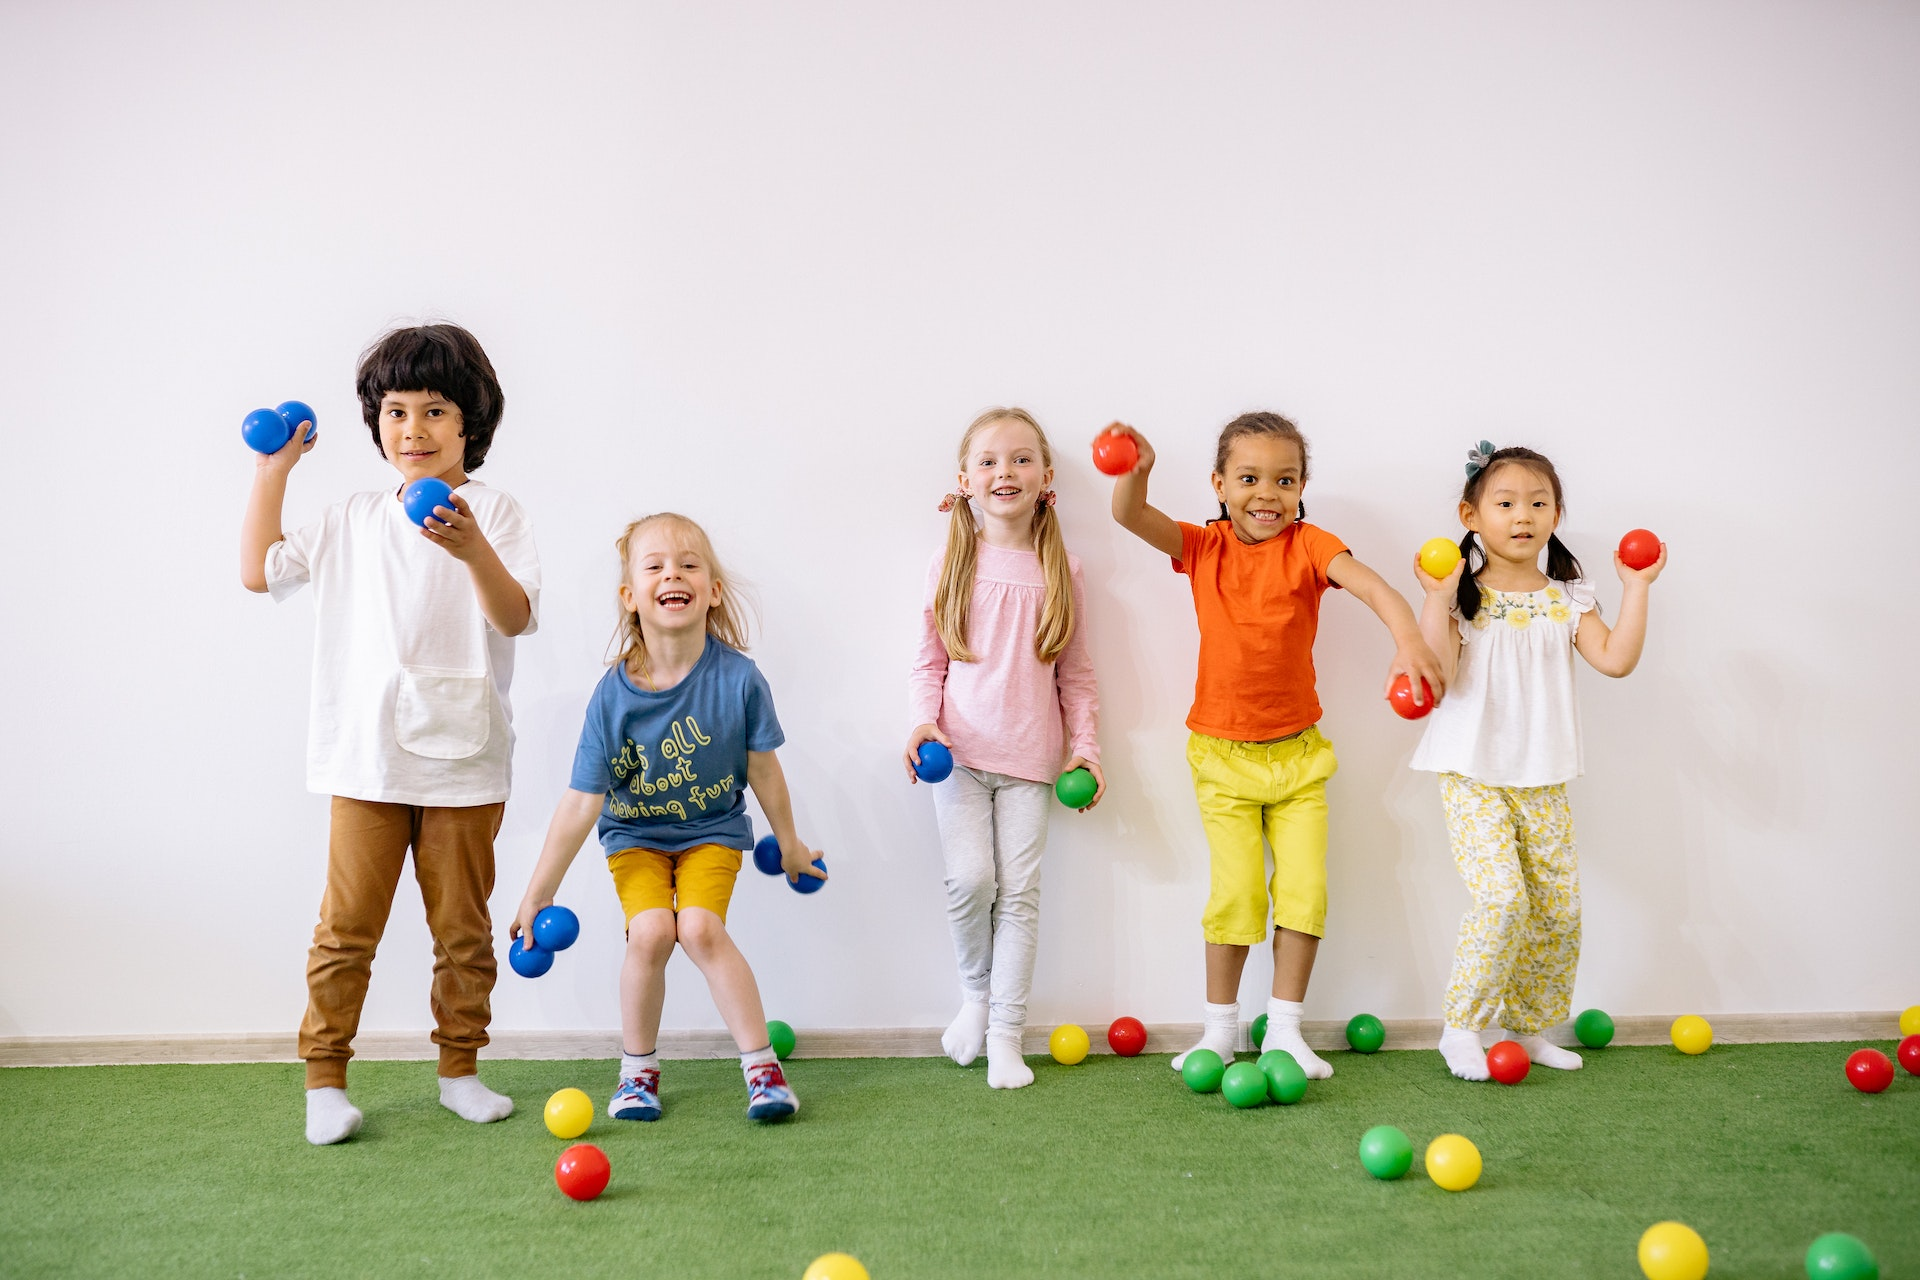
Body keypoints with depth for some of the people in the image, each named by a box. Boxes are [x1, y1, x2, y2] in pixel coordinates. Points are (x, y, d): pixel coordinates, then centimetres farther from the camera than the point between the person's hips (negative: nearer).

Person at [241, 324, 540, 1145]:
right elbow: (261, 571, 15)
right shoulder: (353, 521, 10)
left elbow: (517, 618, -13)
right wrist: (270, 475, 13)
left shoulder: (493, 515, 0)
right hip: (366, 760, 2)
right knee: (346, 923, 1)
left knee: (463, 927, 9)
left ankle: (460, 1069, 22)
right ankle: (324, 1077, 12)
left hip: (463, 763, -1)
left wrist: (473, 552, -30)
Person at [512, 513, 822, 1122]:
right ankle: (638, 1070, 3)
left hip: (711, 830, 0)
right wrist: (537, 895, -14)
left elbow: (763, 769, -6)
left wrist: (788, 841, 9)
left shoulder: (737, 678, -22)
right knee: (650, 931, -20)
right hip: (635, 834, 0)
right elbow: (581, 803, -17)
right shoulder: (614, 695, -22)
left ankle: (762, 1063, -7)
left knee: (700, 927, -22)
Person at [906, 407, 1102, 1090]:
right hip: (959, 751, -1)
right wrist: (923, 721, -11)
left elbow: (1075, 673, 9)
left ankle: (1006, 1035, 9)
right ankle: (976, 991, 14)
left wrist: (1084, 748, 3)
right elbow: (929, 661, 5)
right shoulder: (952, 564, 3)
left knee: (1020, 891, 0)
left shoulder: (1059, 571, 5)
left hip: (1030, 756, 1)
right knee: (970, 878, -13)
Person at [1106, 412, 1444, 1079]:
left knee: (1304, 888, -1)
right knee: (1235, 891, -4)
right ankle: (1220, 1028, 14)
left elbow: (1370, 584, -25)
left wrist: (1408, 637, -45)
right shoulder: (1203, 547, -4)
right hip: (1223, 754, -1)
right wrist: (1135, 471, -42)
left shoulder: (1307, 545, -7)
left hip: (1298, 752, 1)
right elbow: (1130, 516, -19)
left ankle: (1284, 1029, 14)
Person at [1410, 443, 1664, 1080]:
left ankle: (1529, 1027, 23)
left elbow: (1615, 659, -5)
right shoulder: (1463, 595, -4)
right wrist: (1437, 597, -21)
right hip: (1473, 776, -5)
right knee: (1503, 895, -18)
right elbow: (1438, 673, -16)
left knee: (1559, 907, 5)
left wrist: (1636, 589, -5)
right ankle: (1461, 1028, -4)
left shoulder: (1566, 599, 7)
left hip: (1542, 782, 5)